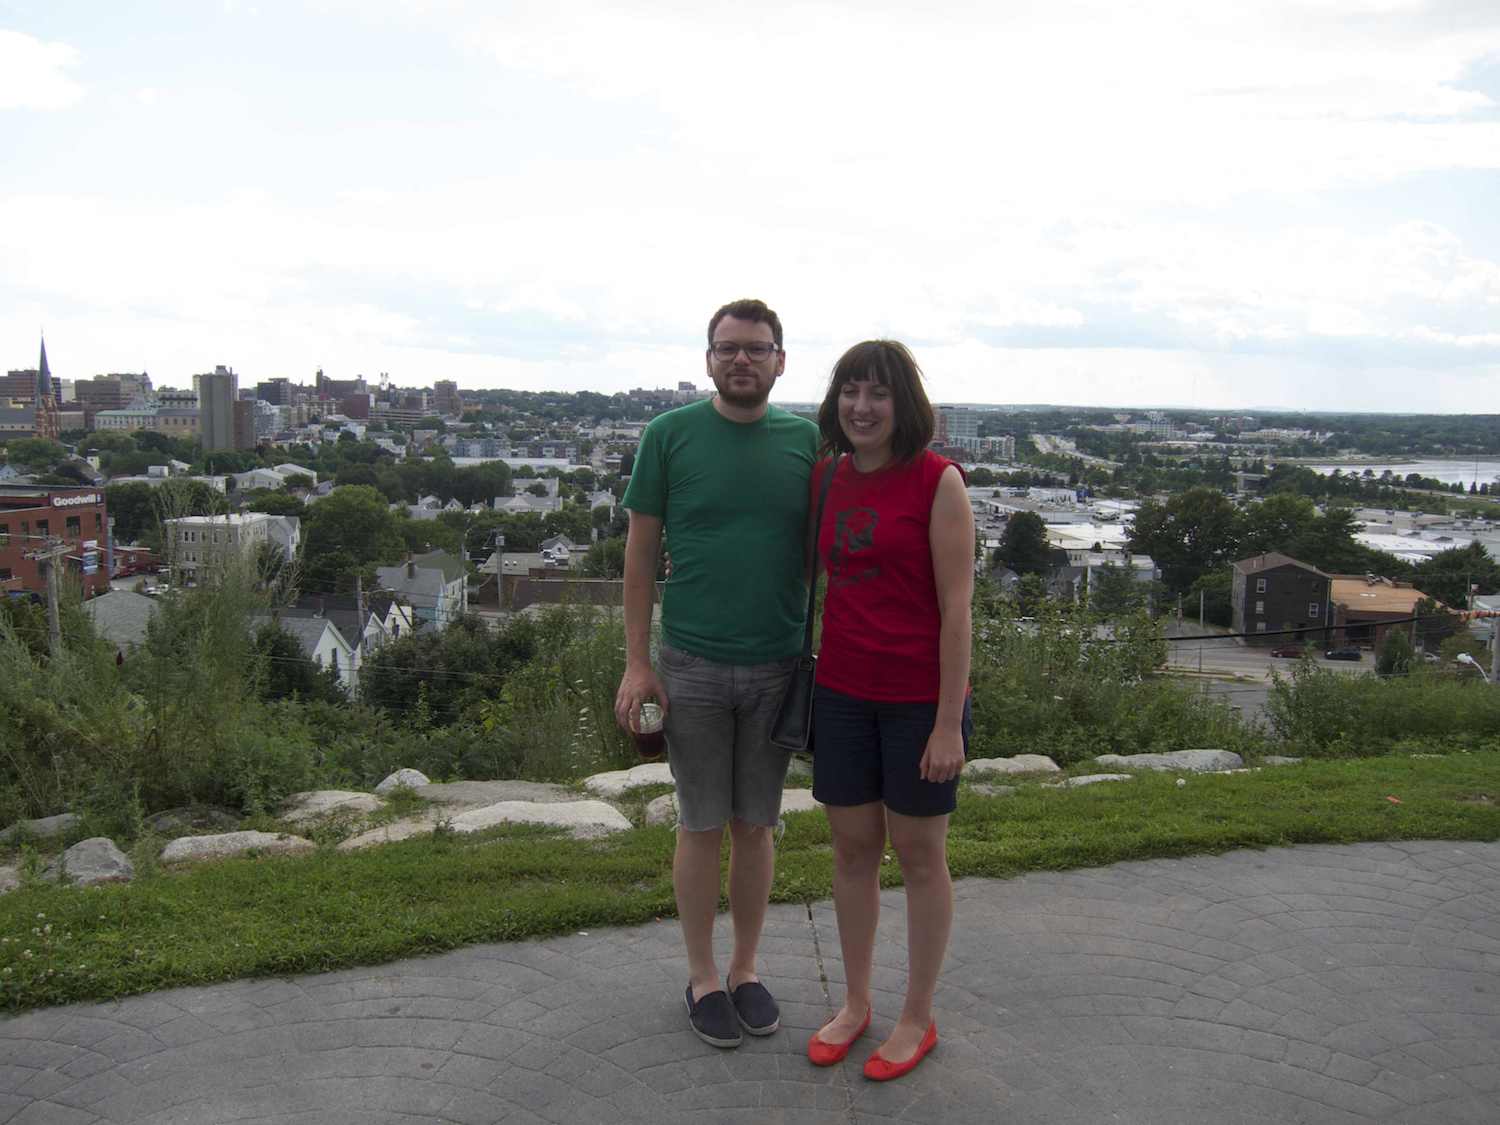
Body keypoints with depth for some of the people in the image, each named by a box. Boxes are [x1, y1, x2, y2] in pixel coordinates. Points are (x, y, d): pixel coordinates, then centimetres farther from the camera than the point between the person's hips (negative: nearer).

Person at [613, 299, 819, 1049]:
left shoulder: (806, 441, 1)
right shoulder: (669, 435, -4)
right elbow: (641, 551, -1)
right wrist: (636, 663, -5)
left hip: (777, 667, 2)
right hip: (691, 665, -2)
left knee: (756, 824, 13)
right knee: (702, 826, 8)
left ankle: (745, 969, 30)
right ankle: (703, 978, 26)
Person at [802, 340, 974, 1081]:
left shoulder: (939, 481, -12)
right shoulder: (827, 478, 4)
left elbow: (956, 608, -13)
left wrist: (949, 722, -15)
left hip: (921, 698, -5)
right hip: (843, 693, 5)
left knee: (918, 855, 9)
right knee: (851, 849, 14)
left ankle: (917, 1019, 27)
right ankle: (854, 1002, 33)